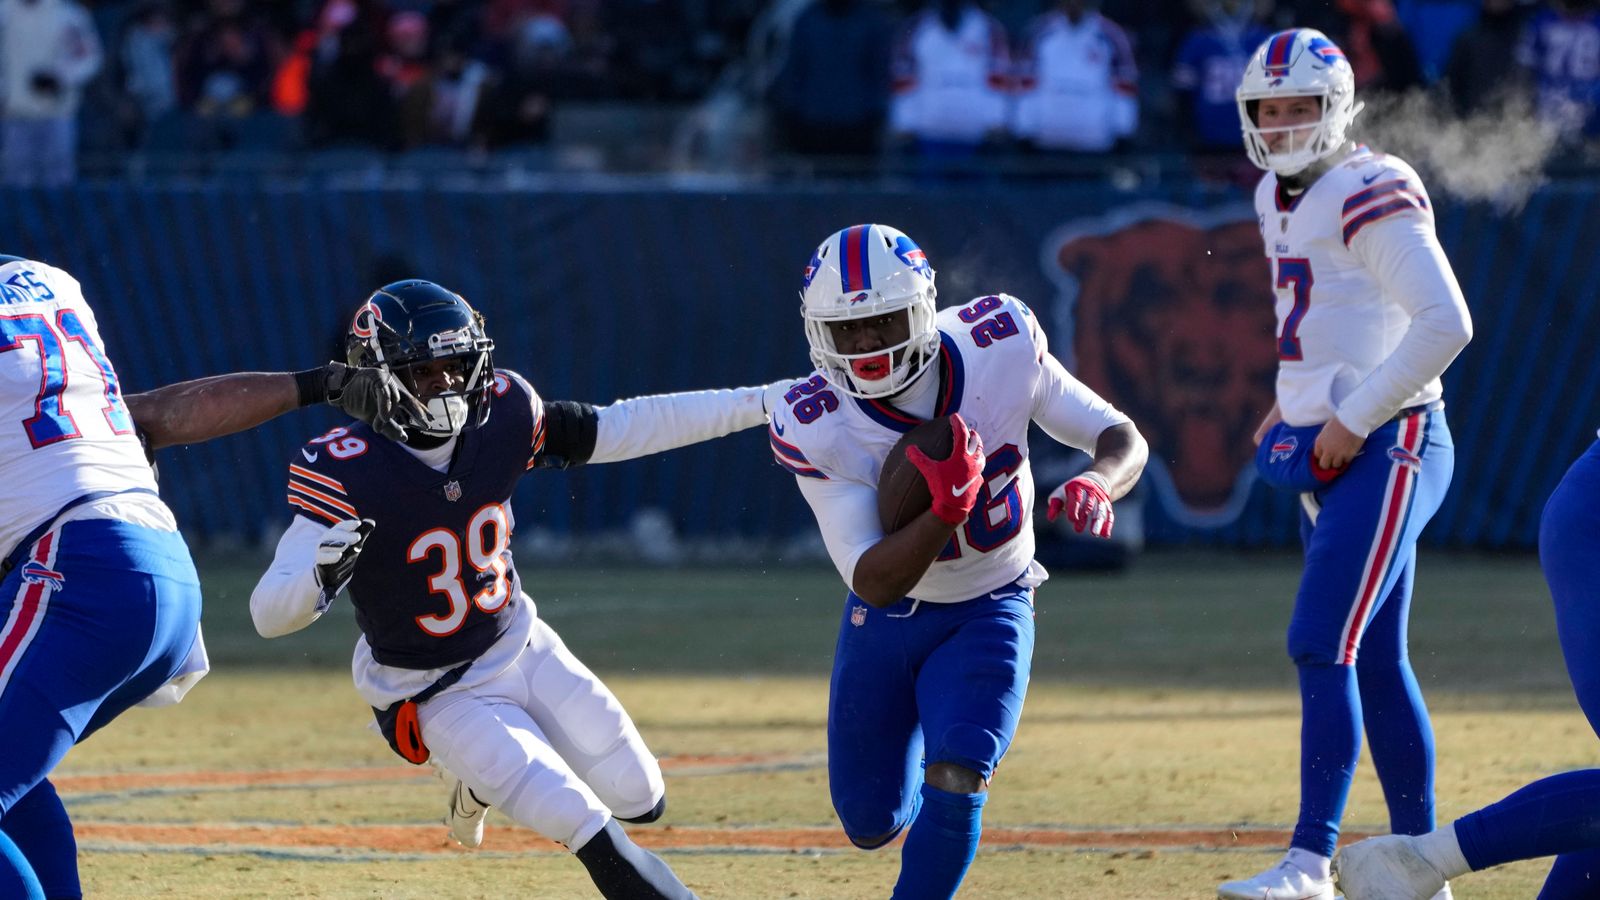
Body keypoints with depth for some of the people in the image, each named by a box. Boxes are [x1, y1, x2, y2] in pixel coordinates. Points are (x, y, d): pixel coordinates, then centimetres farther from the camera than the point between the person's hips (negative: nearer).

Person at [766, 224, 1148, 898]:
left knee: (954, 782, -23)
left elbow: (1123, 438, -13)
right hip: (887, 614, 1)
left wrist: (1097, 485, -38)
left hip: (988, 614, -1)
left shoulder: (998, 348, -23)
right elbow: (873, 583, -26)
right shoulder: (816, 428, -25)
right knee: (872, 825, 11)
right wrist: (947, 510, -44)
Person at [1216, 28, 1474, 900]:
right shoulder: (1282, 199, 15)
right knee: (1375, 663, 11)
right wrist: (1297, 404, 16)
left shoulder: (1370, 197, -14)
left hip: (1385, 448, -10)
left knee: (1322, 649, -15)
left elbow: (1444, 322, -21)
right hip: (1327, 457, 10)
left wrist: (1354, 418, -18)